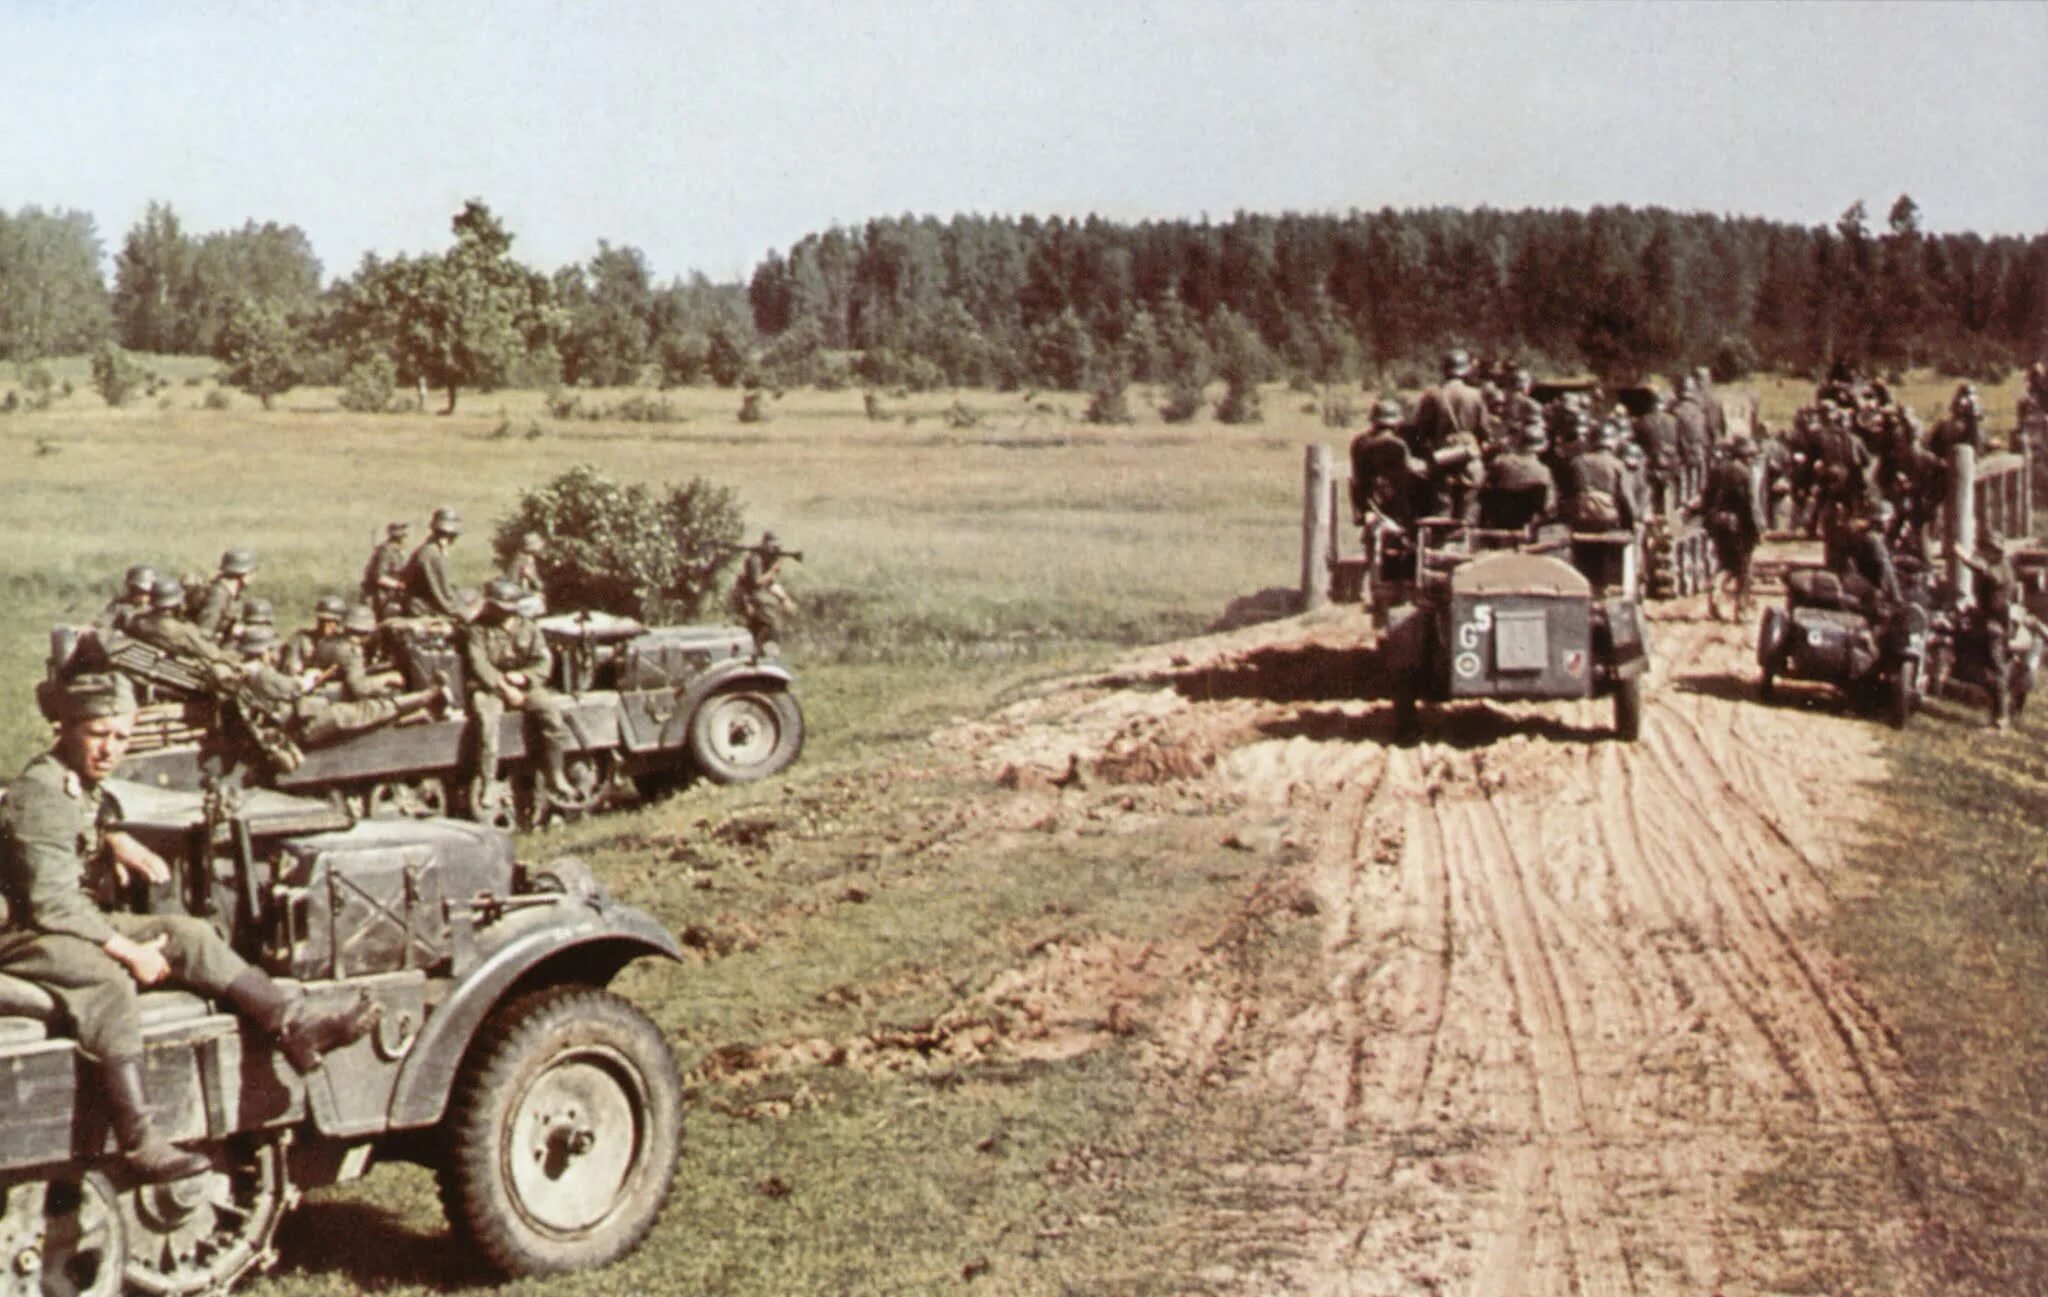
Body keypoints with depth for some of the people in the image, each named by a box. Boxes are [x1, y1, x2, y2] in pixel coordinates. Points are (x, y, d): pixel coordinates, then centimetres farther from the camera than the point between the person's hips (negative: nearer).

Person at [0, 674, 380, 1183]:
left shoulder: (85, 785, 11)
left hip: (80, 919, 10)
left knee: (188, 934, -7)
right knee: (110, 982, -35)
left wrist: (117, 839, 12)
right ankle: (140, 1144, -45)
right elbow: (50, 906, -25)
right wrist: (128, 951, -22)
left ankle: (296, 1028, -16)